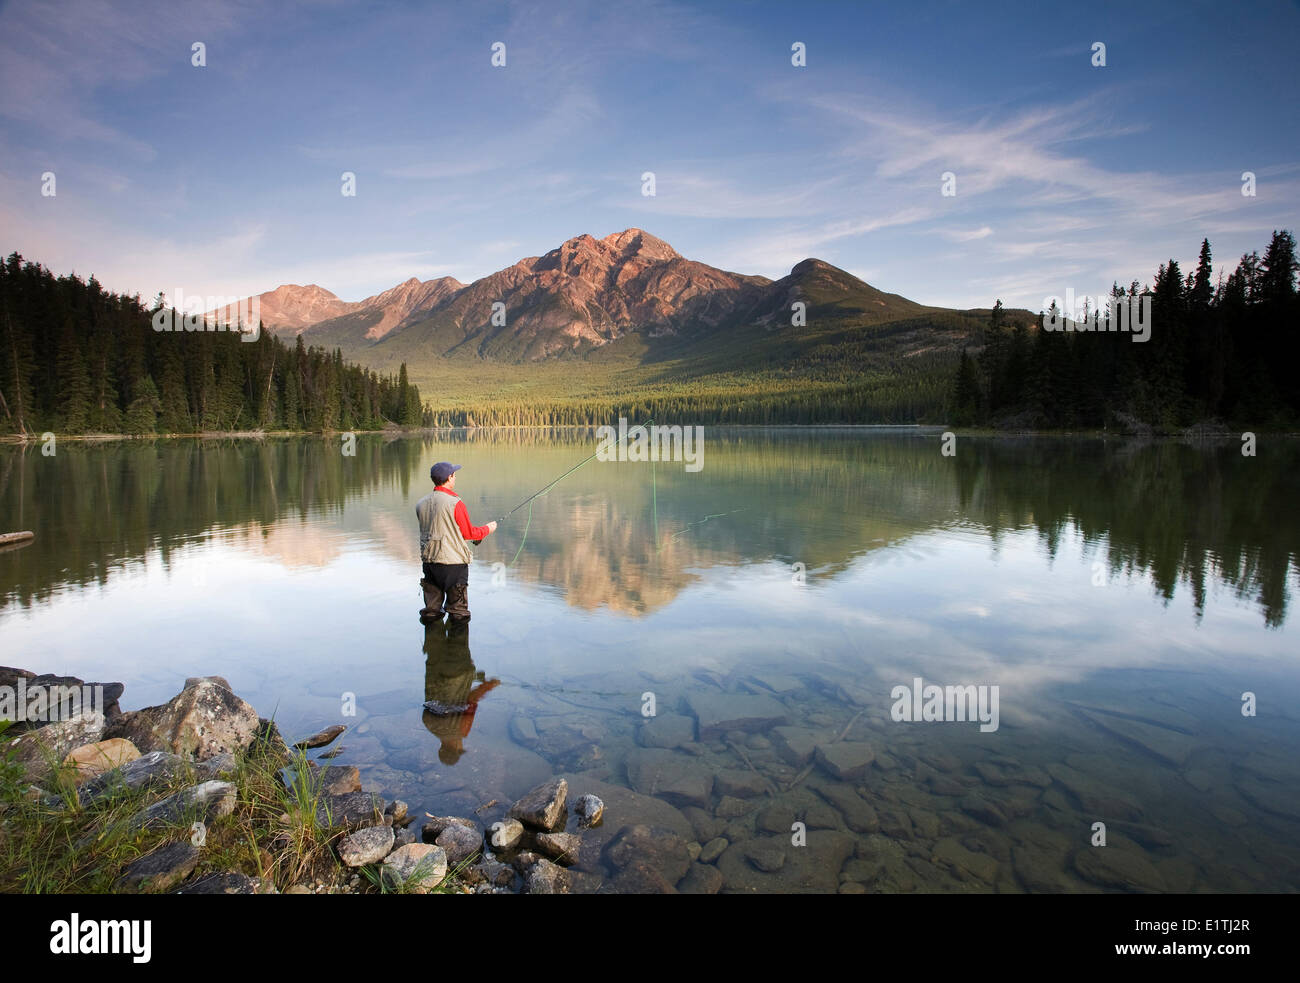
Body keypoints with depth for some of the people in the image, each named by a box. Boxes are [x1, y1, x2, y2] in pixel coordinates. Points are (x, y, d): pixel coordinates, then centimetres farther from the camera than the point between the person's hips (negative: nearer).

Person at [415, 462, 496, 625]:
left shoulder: (420, 504, 5)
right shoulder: (455, 503, -15)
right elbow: (468, 533, -8)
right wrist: (487, 529, 12)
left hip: (429, 560, 6)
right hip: (453, 562, -6)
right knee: (457, 606, 6)